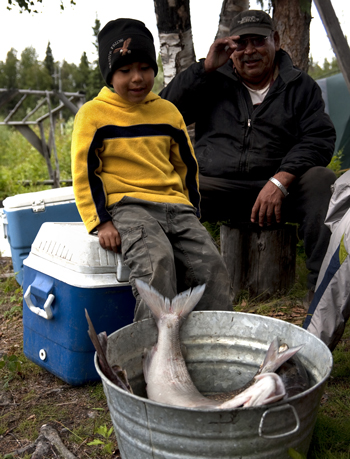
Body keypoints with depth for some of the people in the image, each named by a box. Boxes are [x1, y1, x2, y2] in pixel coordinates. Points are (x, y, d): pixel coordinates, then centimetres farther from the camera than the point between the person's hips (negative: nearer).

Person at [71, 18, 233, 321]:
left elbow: (186, 165, 23)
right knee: (156, 261, -33)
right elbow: (85, 172, 1)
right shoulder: (93, 113, 4)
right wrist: (101, 222, -9)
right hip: (126, 205, -4)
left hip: (174, 205, 5)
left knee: (212, 266, -14)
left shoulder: (168, 111, 17)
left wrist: (191, 213, 14)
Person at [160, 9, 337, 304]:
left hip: (278, 188, 0)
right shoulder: (214, 82, 18)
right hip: (214, 185, 0)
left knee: (322, 180, -30)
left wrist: (280, 180, -17)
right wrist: (205, 67, -1)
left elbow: (319, 137, 0)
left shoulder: (300, 86, 15)